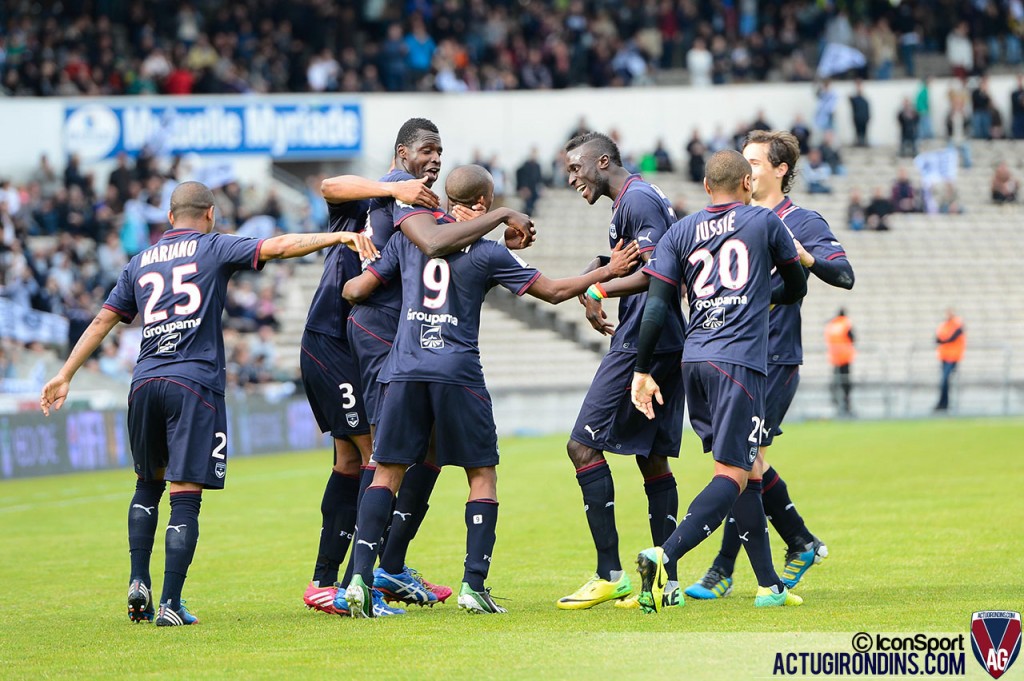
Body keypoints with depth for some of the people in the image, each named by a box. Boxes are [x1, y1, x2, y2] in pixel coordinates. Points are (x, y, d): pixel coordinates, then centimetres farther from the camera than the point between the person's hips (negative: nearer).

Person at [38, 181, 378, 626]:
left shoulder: (140, 263, 19)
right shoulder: (214, 249, 6)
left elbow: (102, 321, 19)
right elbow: (278, 247, -7)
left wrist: (65, 375, 24)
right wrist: (341, 237, -8)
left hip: (145, 383, 5)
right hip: (195, 382, -5)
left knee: (148, 484, 23)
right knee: (185, 495, -5)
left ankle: (139, 582, 12)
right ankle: (171, 604, -9)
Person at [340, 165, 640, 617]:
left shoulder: (408, 237, 10)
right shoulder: (488, 253, 2)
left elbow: (357, 290, 13)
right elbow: (553, 291, 8)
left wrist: (346, 288, 37)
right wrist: (607, 273, 20)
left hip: (405, 369, 3)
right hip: (457, 372, -3)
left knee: (387, 473, 4)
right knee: (482, 474, 7)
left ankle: (360, 579, -10)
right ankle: (474, 585, -3)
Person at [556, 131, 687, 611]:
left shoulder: (636, 199, -11)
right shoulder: (640, 199, 21)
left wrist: (600, 290, -14)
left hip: (641, 345, -10)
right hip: (667, 347, 10)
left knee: (583, 446, -9)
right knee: (653, 458, 10)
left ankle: (610, 575, -12)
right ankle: (666, 580, 9)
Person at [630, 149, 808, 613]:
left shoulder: (680, 232, 12)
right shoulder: (765, 222, 6)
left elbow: (656, 307, 4)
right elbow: (797, 287, 19)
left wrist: (643, 371, 8)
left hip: (693, 360, 5)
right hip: (739, 362, -5)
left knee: (751, 470, 14)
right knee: (732, 476, -8)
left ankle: (769, 585, 14)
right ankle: (664, 556, -28)